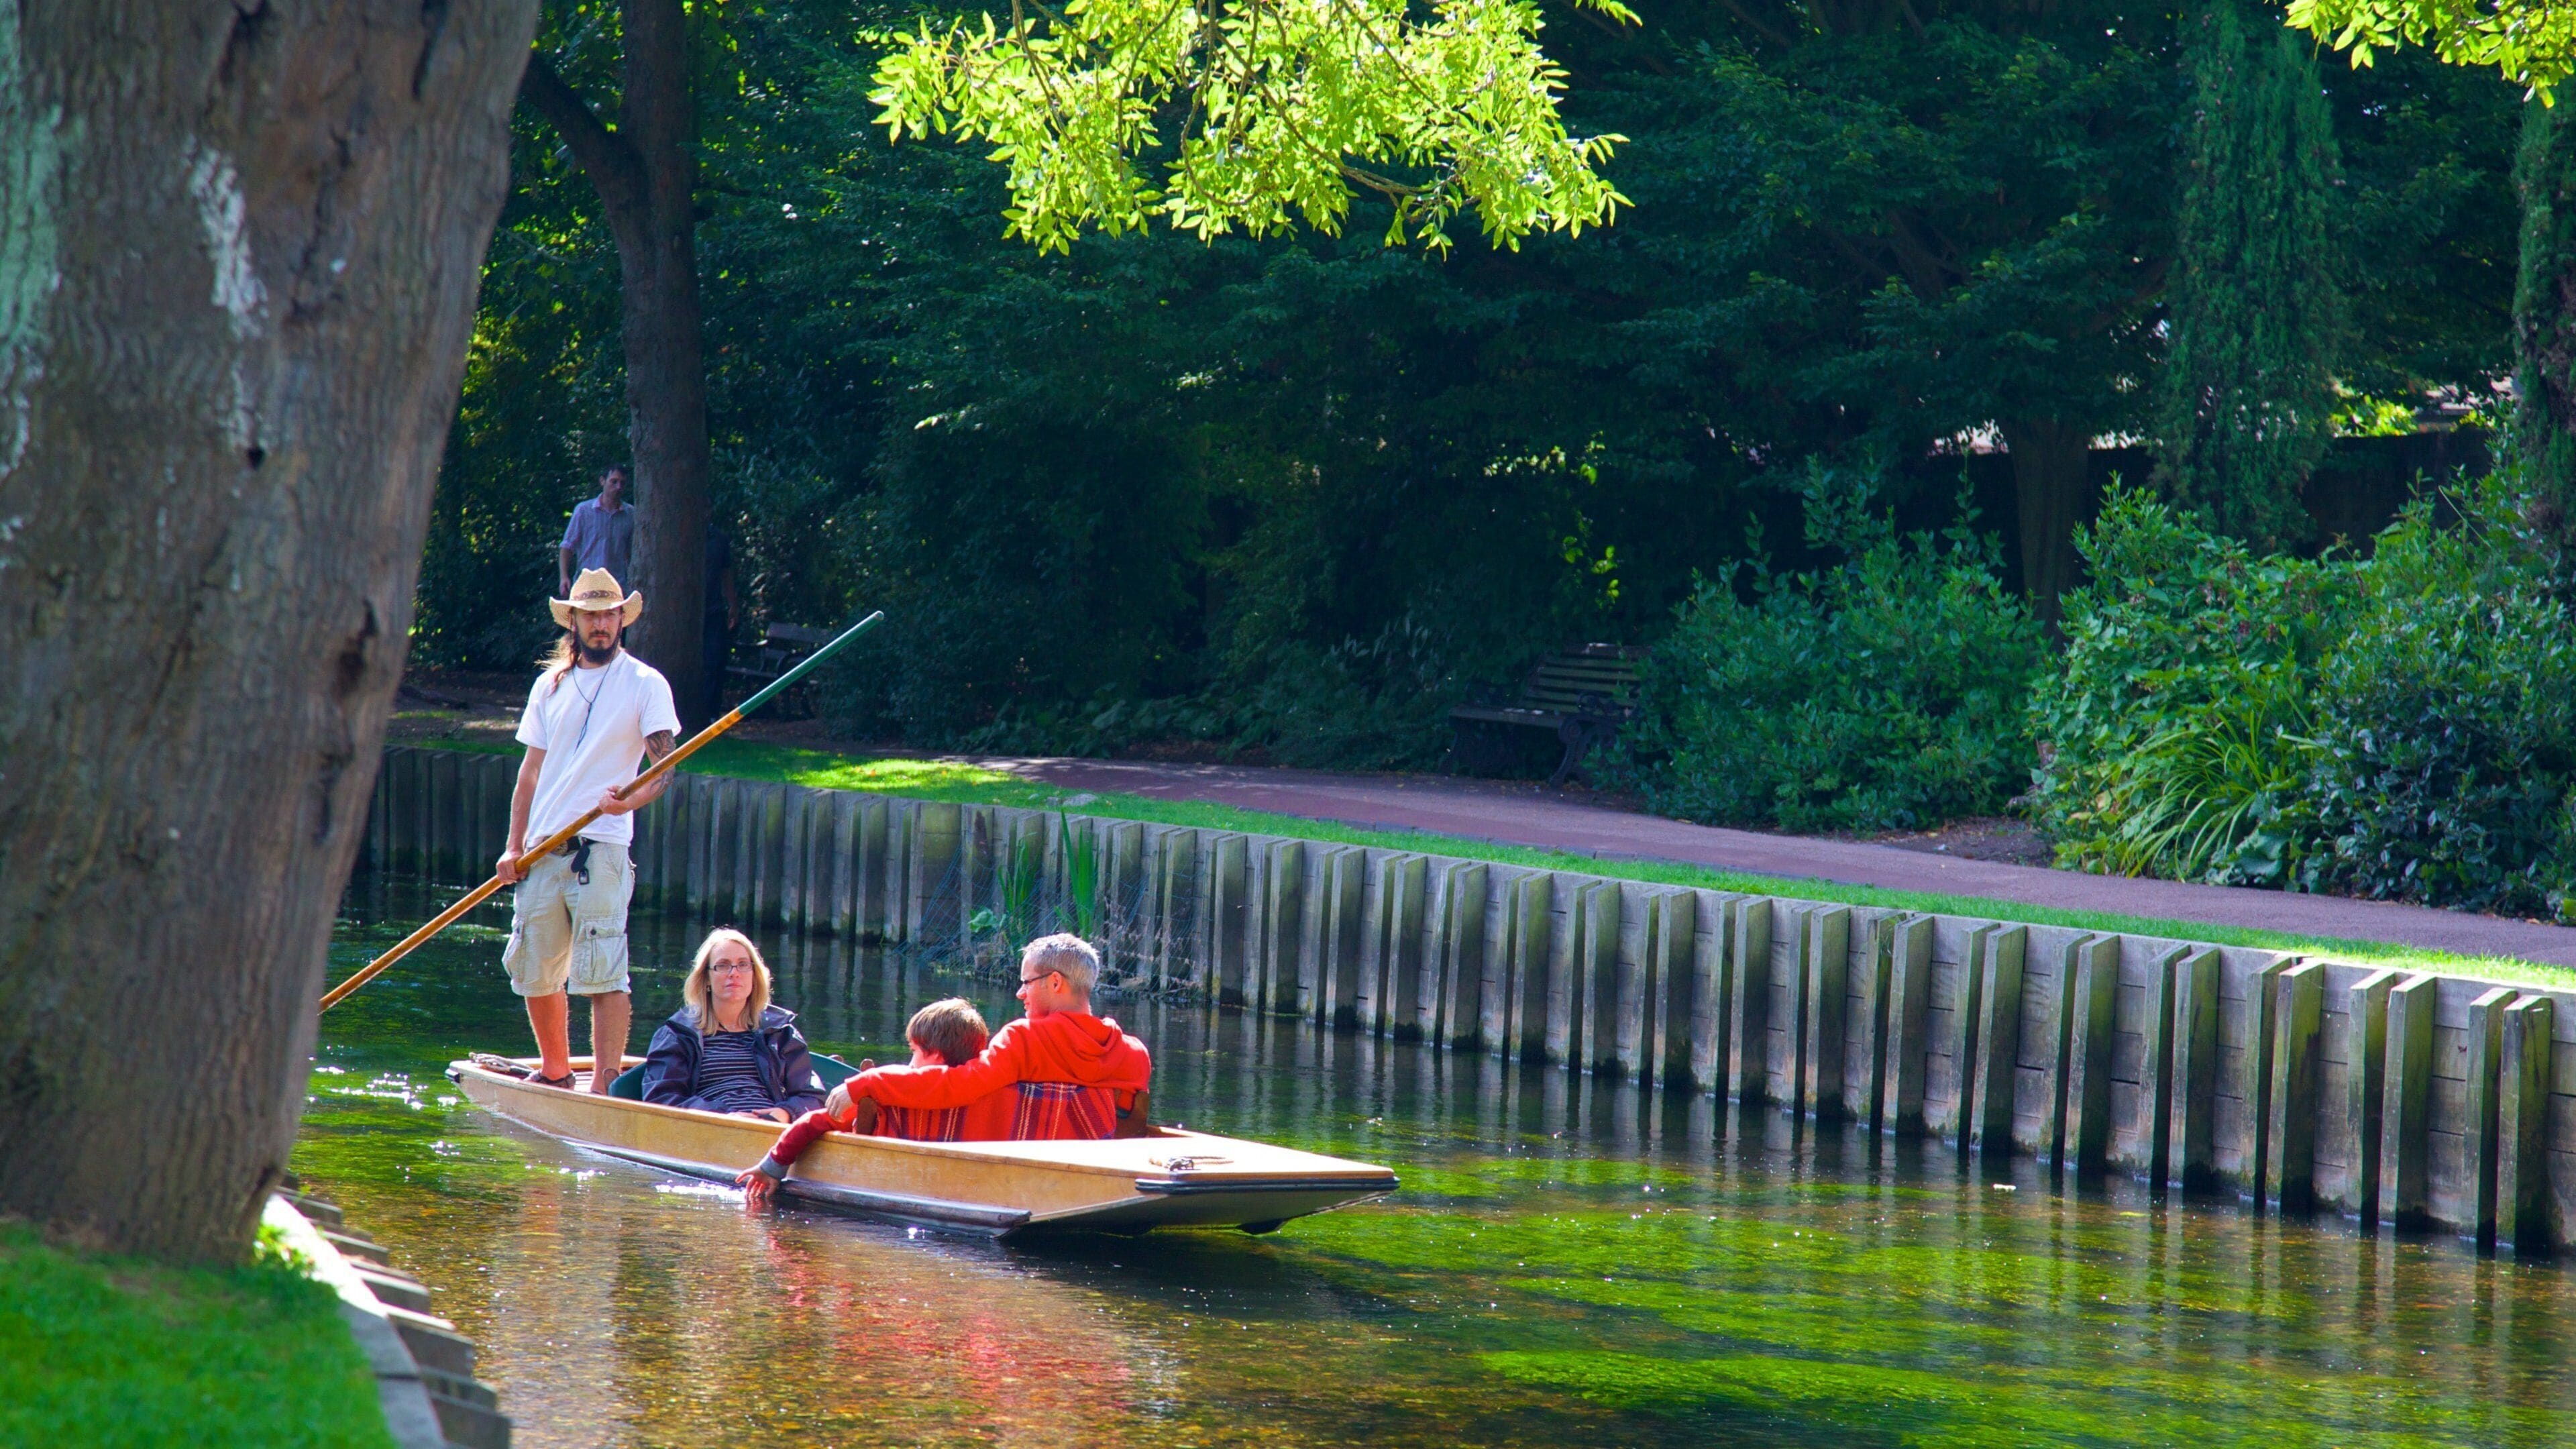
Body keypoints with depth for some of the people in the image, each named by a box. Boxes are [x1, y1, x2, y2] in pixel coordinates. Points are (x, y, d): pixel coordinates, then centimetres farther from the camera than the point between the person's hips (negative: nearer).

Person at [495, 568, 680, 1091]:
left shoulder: (645, 685, 1)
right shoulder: (550, 685, 15)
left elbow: (664, 764, -7)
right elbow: (532, 770, 17)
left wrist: (632, 799, -28)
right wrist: (514, 846, 9)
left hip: (601, 846, -5)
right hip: (543, 850, 5)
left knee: (603, 971, -12)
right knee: (536, 970, 9)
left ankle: (606, 1084, -13)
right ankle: (556, 1073, 24)